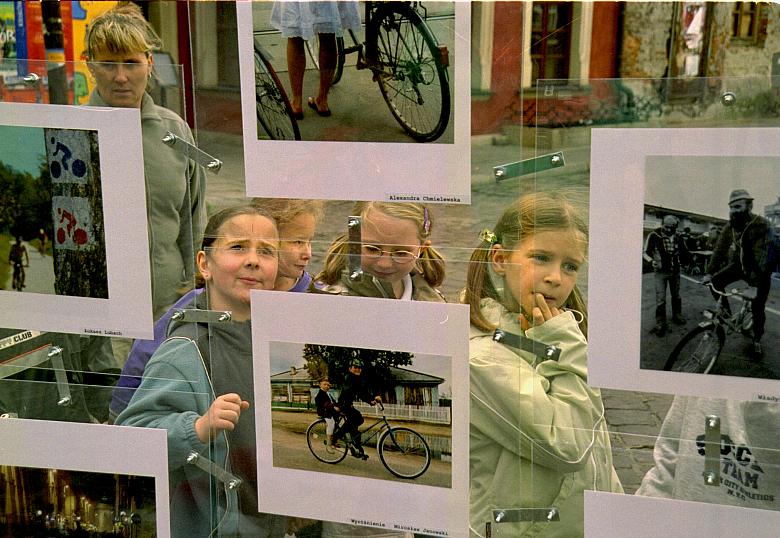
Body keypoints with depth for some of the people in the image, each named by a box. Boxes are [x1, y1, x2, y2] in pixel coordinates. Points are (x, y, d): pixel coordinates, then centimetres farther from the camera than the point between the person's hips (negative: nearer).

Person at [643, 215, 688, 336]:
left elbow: (684, 252, 13)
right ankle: (660, 323, -3)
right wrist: (651, 260, -26)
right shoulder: (654, 236, -13)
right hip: (660, 272, -4)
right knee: (660, 299, -7)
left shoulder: (678, 237, -2)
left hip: (675, 271, 4)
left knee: (676, 295, 18)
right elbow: (646, 253, -9)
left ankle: (676, 315, 36)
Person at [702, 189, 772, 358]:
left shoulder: (762, 225, -25)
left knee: (758, 308, -1)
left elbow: (761, 255, -33)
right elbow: (719, 250, -8)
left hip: (759, 270, -5)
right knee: (716, 282, -16)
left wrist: (753, 278, -41)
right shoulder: (729, 227, -8)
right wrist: (709, 273, -17)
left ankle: (757, 341, 18)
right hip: (738, 265, 5)